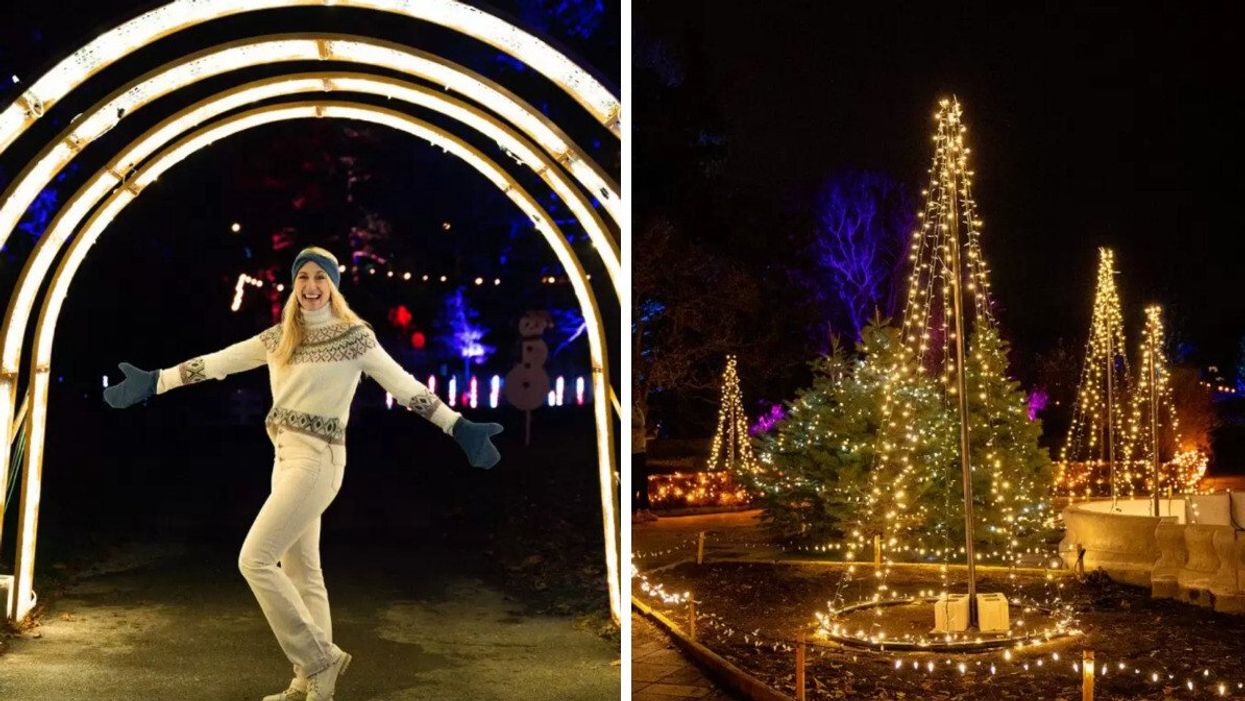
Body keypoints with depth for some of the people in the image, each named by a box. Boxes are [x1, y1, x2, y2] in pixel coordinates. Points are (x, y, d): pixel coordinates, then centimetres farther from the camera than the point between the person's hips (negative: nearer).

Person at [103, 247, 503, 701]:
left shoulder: (354, 336, -7)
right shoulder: (280, 337, 12)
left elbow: (405, 385, -9)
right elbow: (216, 363, 14)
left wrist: (459, 428, -14)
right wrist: (154, 382, 13)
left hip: (317, 461, -8)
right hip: (286, 458, 8)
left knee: (255, 560, -12)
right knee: (301, 572, 11)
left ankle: (319, 661, -2)